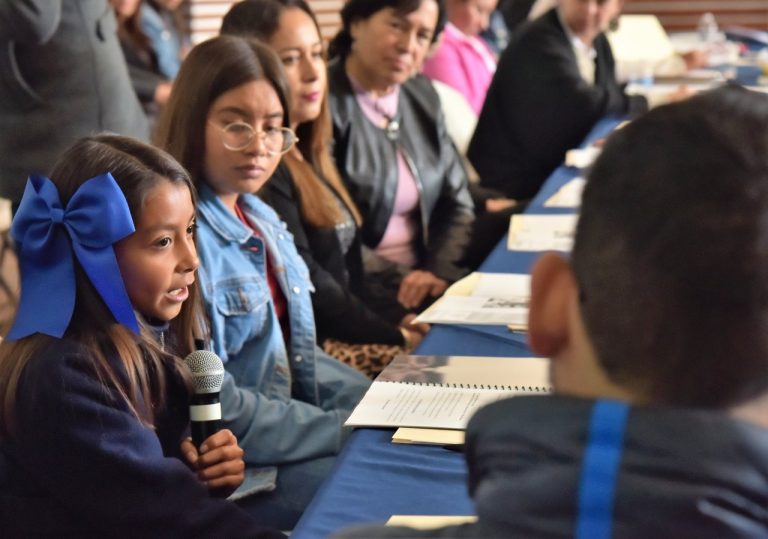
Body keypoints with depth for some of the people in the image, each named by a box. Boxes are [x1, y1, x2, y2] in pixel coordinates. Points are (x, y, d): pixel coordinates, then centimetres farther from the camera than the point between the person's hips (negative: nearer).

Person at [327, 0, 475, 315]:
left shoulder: (421, 95, 12)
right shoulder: (326, 106, -11)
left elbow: (456, 202, 13)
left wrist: (440, 272, -4)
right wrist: (400, 281, -18)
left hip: (422, 275, 7)